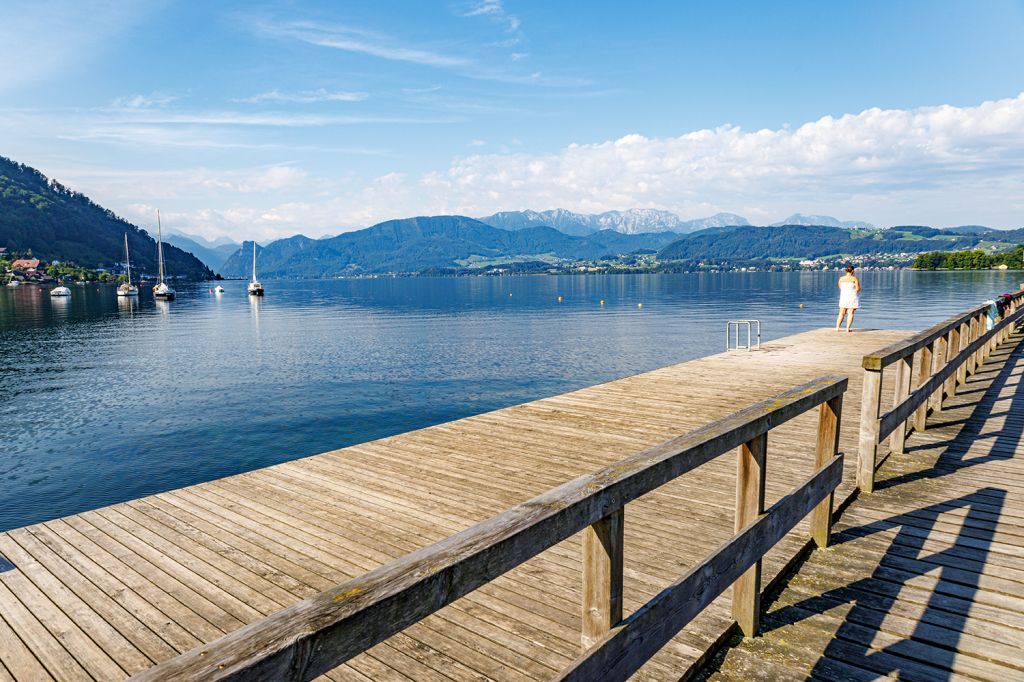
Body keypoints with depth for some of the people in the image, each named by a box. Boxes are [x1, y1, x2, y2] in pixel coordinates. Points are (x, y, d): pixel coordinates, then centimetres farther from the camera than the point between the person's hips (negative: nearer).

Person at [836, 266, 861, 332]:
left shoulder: (841, 279, 1)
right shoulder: (855, 278, -8)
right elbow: (858, 289, -9)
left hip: (843, 297, 3)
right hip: (853, 298, -3)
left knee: (841, 313, 12)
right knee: (851, 314, 1)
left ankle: (837, 327, 6)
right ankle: (847, 328, -4)